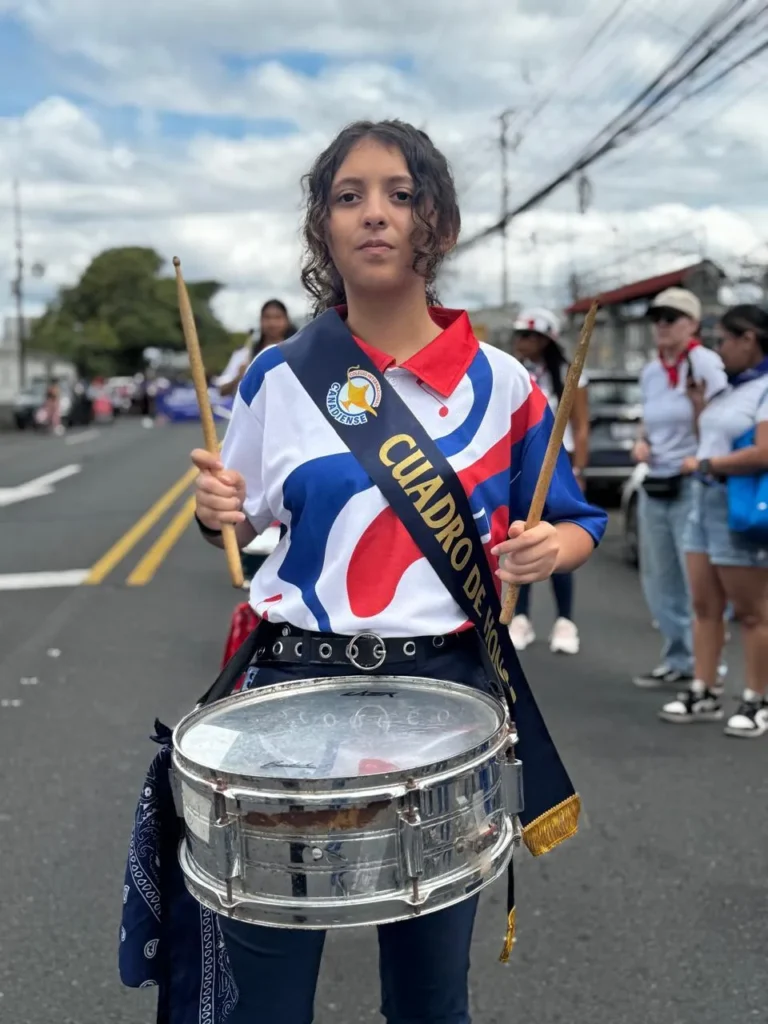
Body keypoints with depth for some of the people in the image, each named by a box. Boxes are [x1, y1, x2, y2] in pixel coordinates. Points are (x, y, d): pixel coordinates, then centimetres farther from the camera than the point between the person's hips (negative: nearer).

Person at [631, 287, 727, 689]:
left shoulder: (706, 364, -9)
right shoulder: (649, 372, 12)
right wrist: (641, 442, 7)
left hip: (692, 486, -7)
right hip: (653, 486, 8)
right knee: (658, 581, 13)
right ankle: (678, 660, 25)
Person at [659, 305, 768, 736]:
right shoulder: (733, 387, 14)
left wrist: (703, 466, -15)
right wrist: (698, 399, 13)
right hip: (704, 502, 9)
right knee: (705, 606, 9)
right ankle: (704, 694, 17)